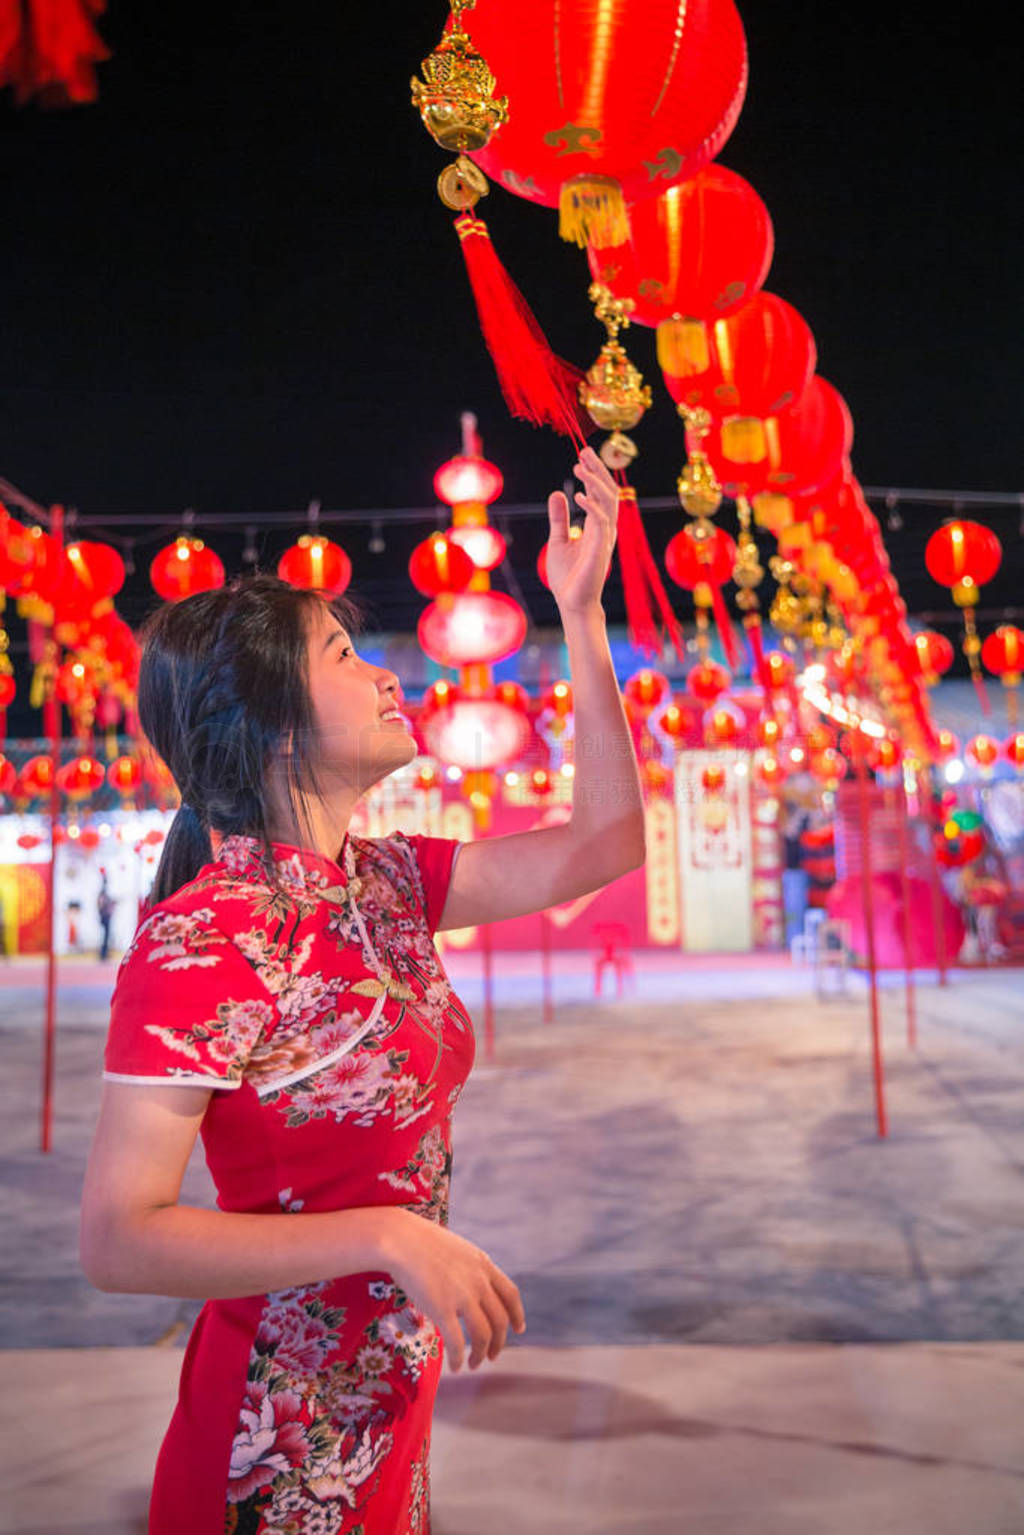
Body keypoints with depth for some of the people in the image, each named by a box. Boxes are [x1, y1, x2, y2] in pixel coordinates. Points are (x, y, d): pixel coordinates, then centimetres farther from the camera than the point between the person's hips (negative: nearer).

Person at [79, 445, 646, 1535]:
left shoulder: (386, 882, -2)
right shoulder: (201, 941, -24)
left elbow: (604, 843, -1)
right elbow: (117, 1238, -24)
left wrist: (582, 613, -2)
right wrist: (389, 1236, -30)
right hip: (283, 1444, -7)